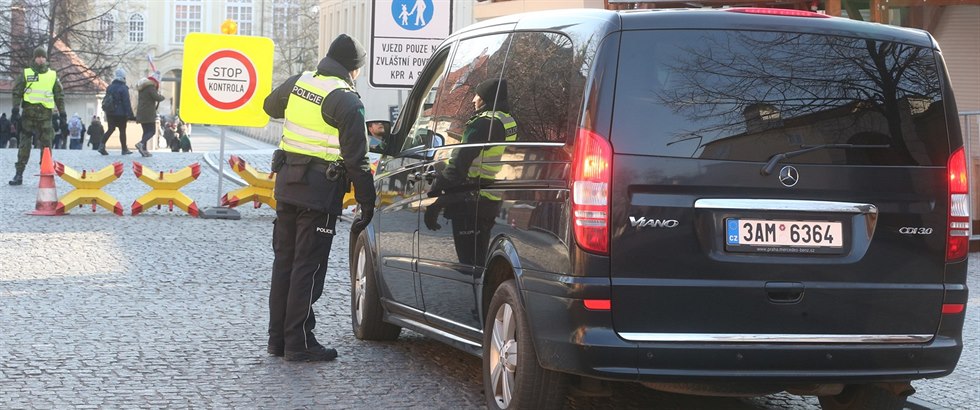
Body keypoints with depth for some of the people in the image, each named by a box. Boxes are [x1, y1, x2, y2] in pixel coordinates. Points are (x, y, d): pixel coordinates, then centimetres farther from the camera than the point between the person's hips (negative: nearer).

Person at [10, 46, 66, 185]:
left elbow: (59, 95, 16)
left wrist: (62, 111, 12)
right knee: (24, 144, -1)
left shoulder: (53, 75, 10)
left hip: (45, 115, 1)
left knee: (46, 144, 2)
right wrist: (15, 107, -6)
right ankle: (19, 174, 0)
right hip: (29, 113, -1)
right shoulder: (26, 74, 6)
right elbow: (17, 92, 5)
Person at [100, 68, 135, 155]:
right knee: (122, 130, 3)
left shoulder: (110, 87, 10)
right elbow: (127, 102, -15)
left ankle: (102, 145, -7)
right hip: (120, 114, -6)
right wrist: (129, 114, -13)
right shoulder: (123, 88, -12)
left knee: (110, 129, 9)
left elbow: (105, 100, 17)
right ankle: (124, 149, 9)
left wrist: (106, 112, 24)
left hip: (110, 113, 6)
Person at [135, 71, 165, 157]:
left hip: (141, 113, 9)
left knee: (146, 131, 12)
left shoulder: (142, 88, 17)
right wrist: (162, 97, 3)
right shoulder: (151, 87, -11)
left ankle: (144, 150, 4)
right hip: (148, 114, -9)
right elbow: (157, 98, -20)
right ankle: (141, 143, -26)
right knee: (152, 131, -6)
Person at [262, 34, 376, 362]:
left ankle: (278, 336, 20)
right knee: (308, 267, -2)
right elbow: (356, 159, -16)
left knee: (284, 261, 14)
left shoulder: (298, 83, 4)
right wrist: (367, 204, -10)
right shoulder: (346, 101, -15)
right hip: (321, 192, -7)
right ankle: (299, 343, 1)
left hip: (287, 185, 7)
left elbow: (270, 107, 26)